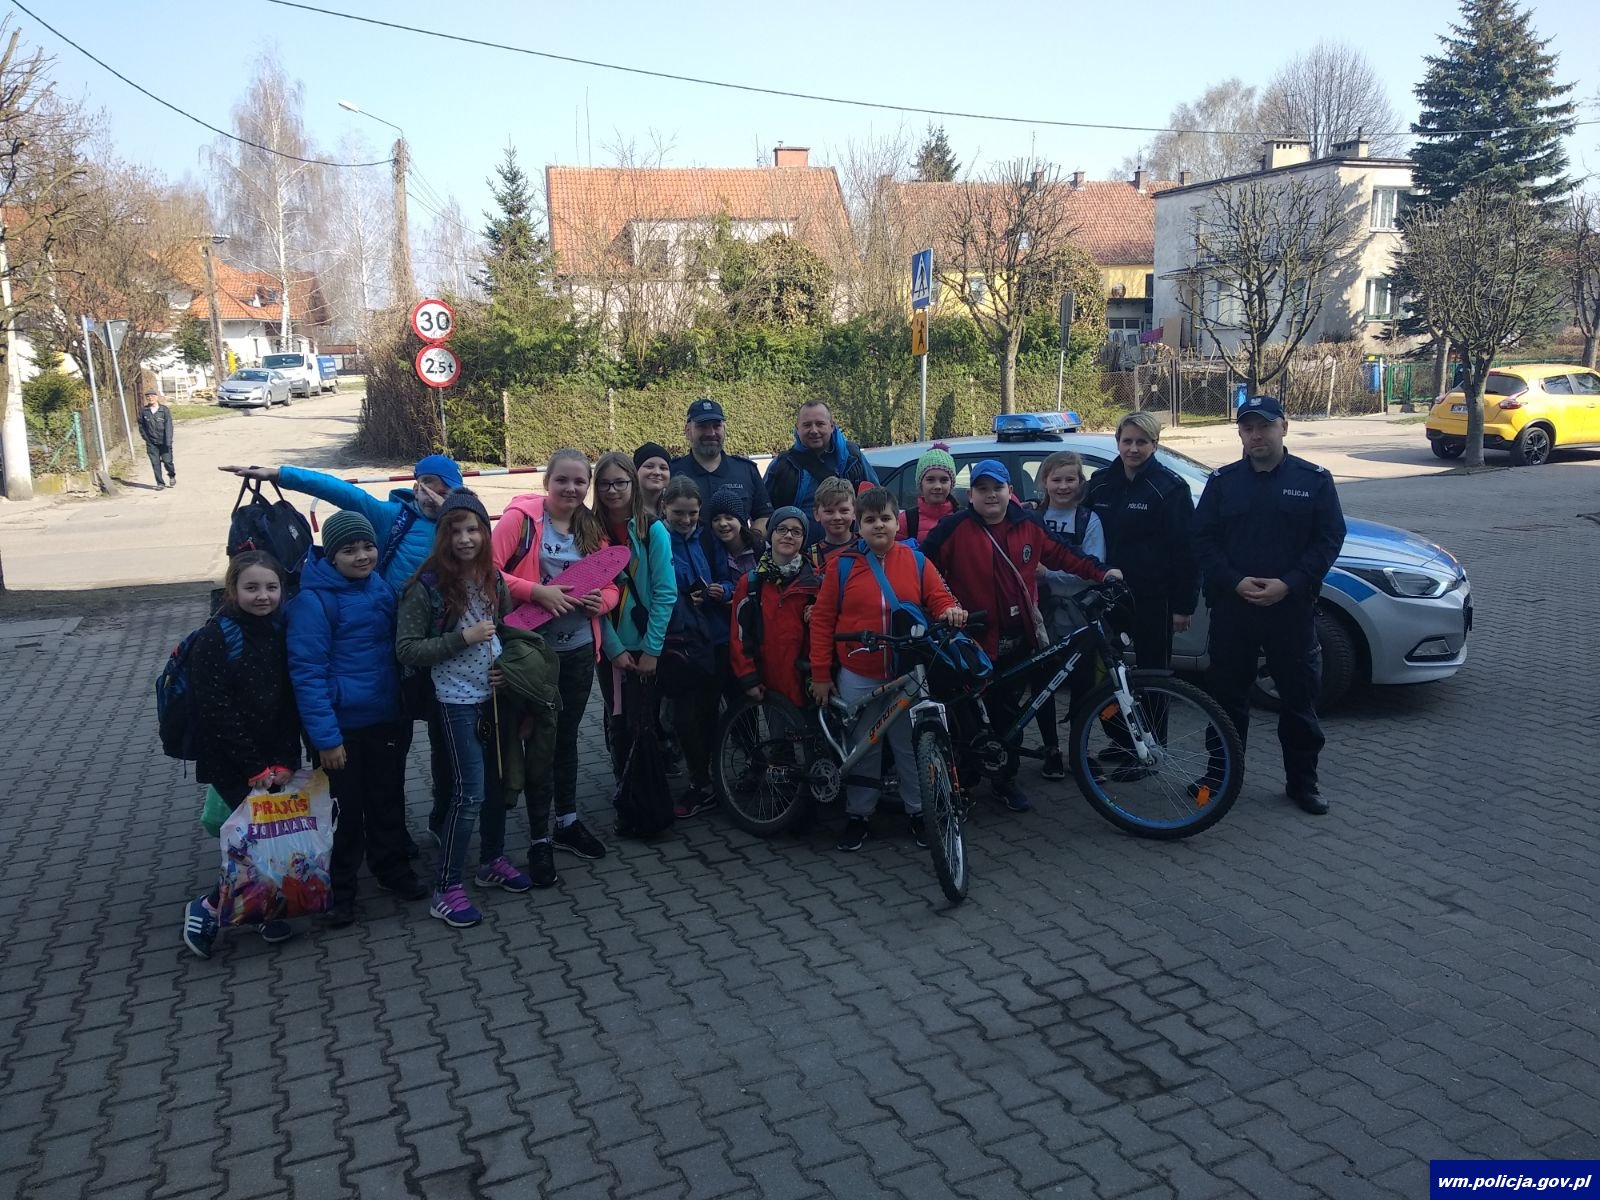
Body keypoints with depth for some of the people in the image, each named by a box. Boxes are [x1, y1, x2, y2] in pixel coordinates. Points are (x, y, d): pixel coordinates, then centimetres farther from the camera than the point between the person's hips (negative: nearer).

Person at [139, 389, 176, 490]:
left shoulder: (164, 410, -6)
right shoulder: (143, 411, 0)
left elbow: (168, 426, -11)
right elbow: (141, 425, 11)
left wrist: (168, 442, -18)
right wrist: (146, 437, 6)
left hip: (164, 442, -2)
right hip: (151, 443, 2)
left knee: (167, 461, -2)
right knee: (155, 463, 0)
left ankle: (172, 475, 29)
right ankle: (160, 484, 9)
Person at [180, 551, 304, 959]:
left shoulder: (282, 632, 3)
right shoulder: (214, 639, -12)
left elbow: (291, 704, 1)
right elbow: (217, 712, -15)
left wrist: (285, 762, -8)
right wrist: (255, 769, -15)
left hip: (278, 760, 5)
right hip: (230, 763, -5)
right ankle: (207, 907, 9)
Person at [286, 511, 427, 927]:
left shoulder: (381, 587, 1)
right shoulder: (313, 599, -18)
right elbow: (307, 672, -19)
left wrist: (403, 702, 8)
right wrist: (325, 736, -21)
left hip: (384, 718, 5)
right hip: (341, 725, -5)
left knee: (388, 798, 18)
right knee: (344, 808, 9)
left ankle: (392, 867, 37)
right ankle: (339, 888, 26)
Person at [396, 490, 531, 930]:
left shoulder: (493, 579, 3)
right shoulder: (427, 586, -14)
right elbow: (406, 650, -15)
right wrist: (462, 638, -22)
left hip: (494, 696, 6)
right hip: (455, 703, -6)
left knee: (497, 783, 16)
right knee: (469, 792, -6)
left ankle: (493, 861, 35)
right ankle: (446, 889, 6)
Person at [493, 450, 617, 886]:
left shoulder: (592, 530, 9)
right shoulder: (521, 518, -9)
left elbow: (610, 586, 13)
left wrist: (601, 600, -9)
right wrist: (537, 592, -25)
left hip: (579, 651, 5)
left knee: (567, 738, 18)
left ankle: (568, 822, 34)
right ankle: (539, 840, 15)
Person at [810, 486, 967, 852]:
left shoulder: (916, 561, 1)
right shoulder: (843, 564, -2)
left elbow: (939, 598, 4)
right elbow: (822, 620, 0)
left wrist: (951, 611, -22)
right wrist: (820, 674, -2)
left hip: (908, 674, 0)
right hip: (857, 677, 0)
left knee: (911, 746, 8)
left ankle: (917, 812, 24)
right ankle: (859, 815, 23)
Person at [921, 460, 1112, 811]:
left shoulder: (1028, 524, 5)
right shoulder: (955, 528, -7)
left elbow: (1060, 554, 12)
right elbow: (924, 567, -9)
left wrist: (1100, 573, 7)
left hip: (1018, 634, 4)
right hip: (976, 635, -4)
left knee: (1011, 708, 11)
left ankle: (1006, 779, 25)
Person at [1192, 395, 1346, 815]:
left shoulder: (1314, 480, 1)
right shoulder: (1222, 481, 5)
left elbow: (1329, 539, -2)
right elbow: (1203, 540, 2)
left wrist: (1288, 584, -15)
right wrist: (1235, 581, -13)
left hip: (1293, 607, -1)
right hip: (1231, 606, 1)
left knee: (1299, 697, 7)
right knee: (1228, 695, 9)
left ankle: (1302, 781, 21)